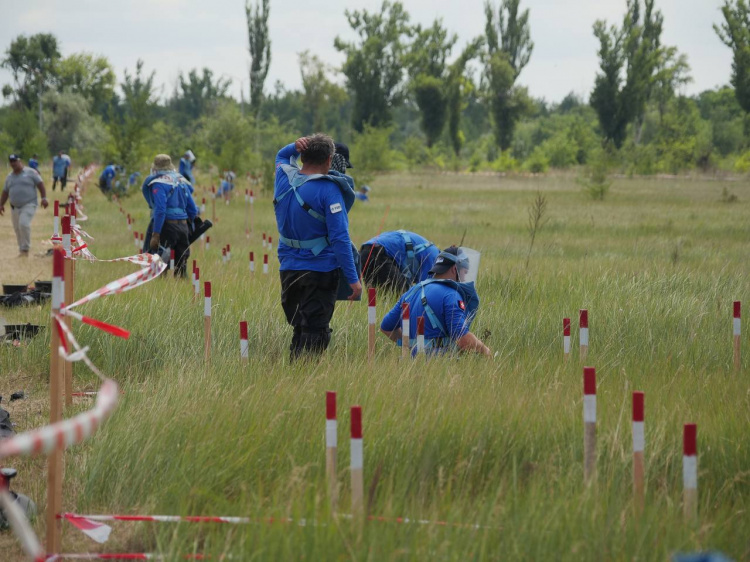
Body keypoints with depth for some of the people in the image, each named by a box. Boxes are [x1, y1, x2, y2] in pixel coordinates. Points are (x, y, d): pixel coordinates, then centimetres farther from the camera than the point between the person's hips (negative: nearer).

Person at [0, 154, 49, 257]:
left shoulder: (31, 172, -1)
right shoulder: (9, 177, 15)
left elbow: (40, 185, -3)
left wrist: (44, 198, -12)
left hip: (29, 205, -6)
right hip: (15, 208, 6)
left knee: (23, 224, -25)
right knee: (17, 229, 6)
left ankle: (25, 249, -17)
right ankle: (22, 251, 18)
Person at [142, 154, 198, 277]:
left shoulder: (159, 184, -8)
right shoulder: (181, 182, 15)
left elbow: (160, 211, -18)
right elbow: (193, 210, 16)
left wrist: (155, 234, -19)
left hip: (167, 226, -7)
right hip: (183, 227, 7)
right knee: (181, 266, 12)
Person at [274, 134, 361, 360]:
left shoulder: (284, 176, 3)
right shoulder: (328, 189, -15)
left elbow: (282, 155, 29)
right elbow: (339, 237, -18)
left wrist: (295, 147, 5)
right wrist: (353, 278, -15)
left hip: (288, 269, 6)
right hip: (320, 270, -6)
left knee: (299, 330, 17)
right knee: (315, 333, -3)